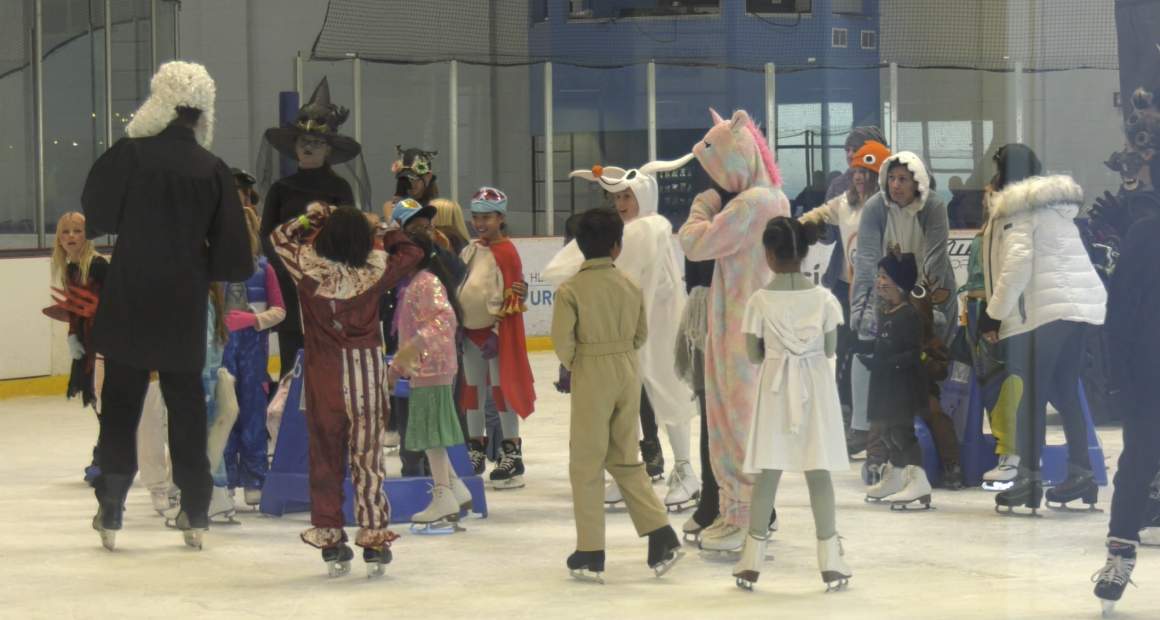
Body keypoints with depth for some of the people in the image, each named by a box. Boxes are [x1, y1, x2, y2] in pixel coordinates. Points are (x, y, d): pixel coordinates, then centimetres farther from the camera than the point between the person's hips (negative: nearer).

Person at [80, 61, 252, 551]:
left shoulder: (130, 154, -9)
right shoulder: (214, 171, -3)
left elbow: (98, 216, -3)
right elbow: (231, 253, -3)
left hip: (128, 303, -1)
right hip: (185, 307, 1)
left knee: (120, 401, 9)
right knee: (186, 403, 12)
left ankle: (111, 509, 5)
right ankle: (194, 513, 12)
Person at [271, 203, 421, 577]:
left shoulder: (308, 268, -10)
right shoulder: (375, 270, -11)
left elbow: (279, 237, 9)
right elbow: (411, 253, 7)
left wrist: (310, 217, 16)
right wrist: (386, 233, 17)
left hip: (323, 374, 1)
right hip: (367, 370, -1)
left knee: (325, 453, 11)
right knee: (368, 455, 7)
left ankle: (329, 538, 14)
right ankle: (374, 538, 8)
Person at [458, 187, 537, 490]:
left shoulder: (506, 253, -13)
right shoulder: (470, 250, 10)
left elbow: (511, 297, -14)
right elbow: (458, 285, 18)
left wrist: (497, 332, -15)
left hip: (497, 331, -7)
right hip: (471, 329, 8)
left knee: (502, 388, -3)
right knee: (472, 388, 13)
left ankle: (512, 454, 3)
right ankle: (476, 449, 24)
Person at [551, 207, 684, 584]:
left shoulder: (570, 289, -12)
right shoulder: (631, 286, 1)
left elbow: (563, 340, -12)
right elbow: (641, 335, 8)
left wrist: (572, 364, 6)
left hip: (591, 376, -4)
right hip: (628, 371, 4)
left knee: (586, 464, 5)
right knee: (625, 460, 16)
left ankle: (590, 554, 8)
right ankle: (661, 535, 6)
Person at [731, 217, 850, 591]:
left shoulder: (760, 300, -8)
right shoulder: (823, 298, -4)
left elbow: (753, 355, -3)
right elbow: (830, 349, 1)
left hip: (775, 389, -1)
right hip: (815, 389, 1)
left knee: (767, 473, 4)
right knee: (818, 473, 4)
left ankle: (751, 563, 7)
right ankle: (830, 563, 4)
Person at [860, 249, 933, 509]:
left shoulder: (908, 315, -17)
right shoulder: (883, 312, 10)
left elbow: (913, 353, -22)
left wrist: (882, 364, -27)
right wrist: (871, 359, 5)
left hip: (905, 383, -9)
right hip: (887, 383, 9)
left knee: (902, 430, -12)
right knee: (891, 430, 18)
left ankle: (918, 481, -13)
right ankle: (894, 479, 30)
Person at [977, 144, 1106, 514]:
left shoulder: (1017, 208, -3)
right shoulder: (1057, 205, 23)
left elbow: (1018, 262, -15)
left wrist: (995, 313, -11)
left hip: (1045, 308, -8)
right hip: (1083, 304, 8)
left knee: (1032, 393, -5)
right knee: (1065, 392, 13)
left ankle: (1029, 478, -7)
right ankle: (1081, 473, 12)